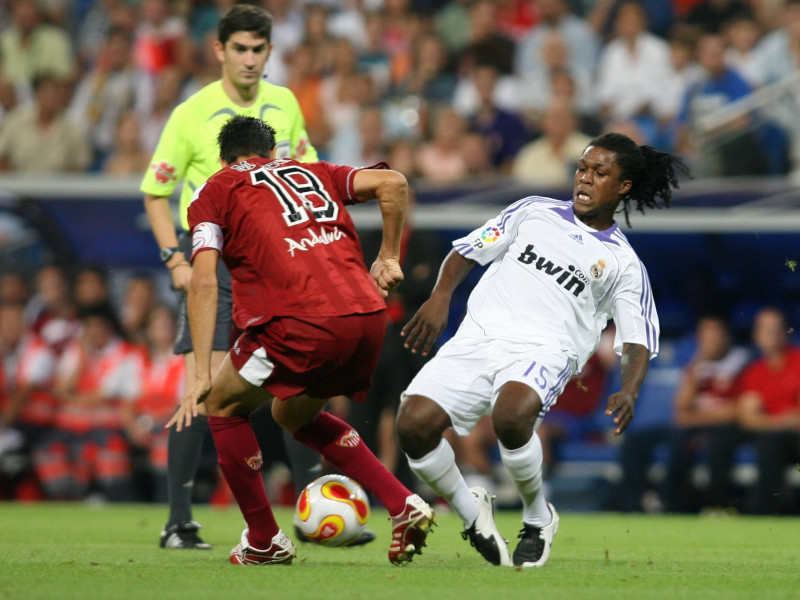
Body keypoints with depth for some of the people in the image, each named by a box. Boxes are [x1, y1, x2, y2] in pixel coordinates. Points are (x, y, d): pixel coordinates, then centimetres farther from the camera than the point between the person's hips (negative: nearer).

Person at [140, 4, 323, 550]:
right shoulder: (192, 115, -7)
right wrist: (176, 259, -11)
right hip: (214, 256, -4)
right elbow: (156, 192, 0)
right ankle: (179, 524, -5)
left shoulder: (284, 105, 6)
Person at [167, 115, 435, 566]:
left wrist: (202, 375, -1)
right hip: (369, 317, 5)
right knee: (294, 414, 30)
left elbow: (204, 283, 2)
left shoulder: (214, 194, 15)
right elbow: (393, 183, 11)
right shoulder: (315, 174, 27)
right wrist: (389, 257, 20)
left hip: (303, 325, -5)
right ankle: (404, 505, 18)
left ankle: (265, 541, 21)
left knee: (225, 404, 21)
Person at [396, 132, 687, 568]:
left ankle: (538, 519, -8)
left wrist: (628, 392, -12)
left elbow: (638, 343, 9)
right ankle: (471, 512, 6)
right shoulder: (535, 212, 21)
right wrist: (441, 294, 1)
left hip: (544, 350, -3)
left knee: (511, 416, -38)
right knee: (414, 424, -23)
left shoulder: (624, 265, 15)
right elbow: (469, 250, 21)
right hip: (479, 335, 3)